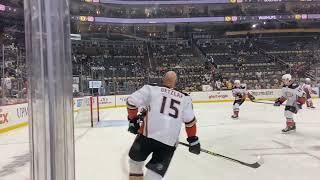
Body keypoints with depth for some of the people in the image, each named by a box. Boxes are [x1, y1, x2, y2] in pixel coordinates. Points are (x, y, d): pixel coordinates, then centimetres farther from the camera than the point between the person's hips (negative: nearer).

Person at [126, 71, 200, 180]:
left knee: (135, 158, 26)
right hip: (170, 141, 2)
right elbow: (190, 121, 13)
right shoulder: (184, 98, 13)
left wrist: (133, 120, 11)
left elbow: (132, 101, 0)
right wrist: (193, 140, 23)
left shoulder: (151, 89, 5)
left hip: (148, 134, -1)